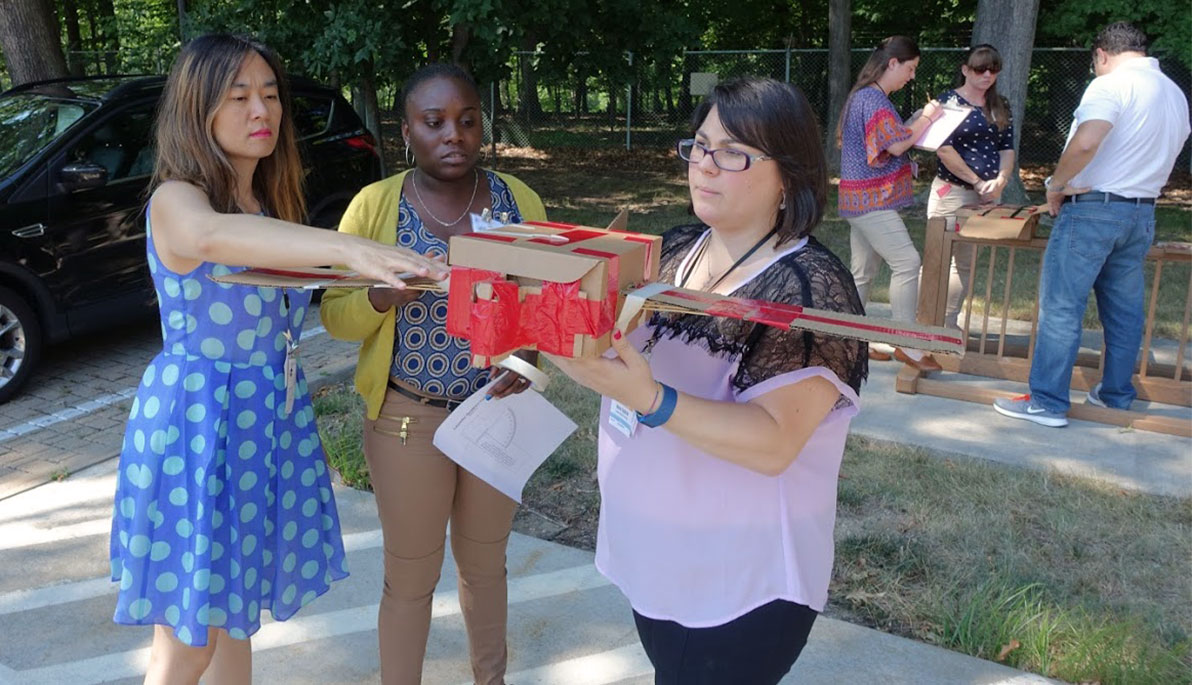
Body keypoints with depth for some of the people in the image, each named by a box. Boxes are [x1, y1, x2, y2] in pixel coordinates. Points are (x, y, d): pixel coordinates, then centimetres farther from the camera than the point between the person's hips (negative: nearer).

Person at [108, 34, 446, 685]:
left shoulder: (272, 201, 7)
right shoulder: (176, 200, -17)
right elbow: (211, 236, -43)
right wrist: (347, 248, -57)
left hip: (270, 417, 7)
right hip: (196, 419, -6)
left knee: (234, 608, 20)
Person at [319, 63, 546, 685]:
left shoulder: (519, 201, -2)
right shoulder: (374, 206, -7)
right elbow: (336, 317, -4)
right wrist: (386, 294, -25)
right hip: (408, 419, -2)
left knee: (485, 564, 20)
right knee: (410, 579, 11)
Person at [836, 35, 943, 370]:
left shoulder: (867, 96, 18)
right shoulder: (872, 98, -15)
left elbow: (891, 138, 20)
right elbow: (896, 144, -19)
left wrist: (919, 120, 9)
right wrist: (927, 118, -5)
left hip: (861, 200, 11)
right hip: (872, 200, -11)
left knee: (864, 271, 13)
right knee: (907, 262, -12)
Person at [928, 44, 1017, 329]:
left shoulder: (1001, 107, 13)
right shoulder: (948, 100, -4)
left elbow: (1007, 148, 9)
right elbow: (944, 149, -12)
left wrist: (1000, 181, -10)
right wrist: (978, 182, -13)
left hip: (988, 196, 6)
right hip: (952, 192, -5)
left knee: (966, 263, 11)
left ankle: (949, 322, 21)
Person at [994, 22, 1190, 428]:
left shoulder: (1112, 85, -13)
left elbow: (1086, 143, -29)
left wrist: (1056, 186, -15)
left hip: (1092, 210, -8)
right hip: (1142, 213, 8)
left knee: (1060, 307, -3)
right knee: (1124, 310, 15)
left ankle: (1048, 403, -1)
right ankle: (1117, 396, 25)